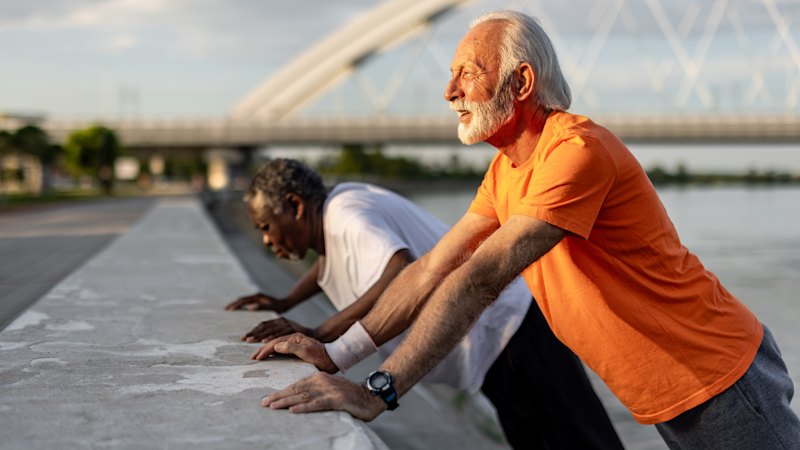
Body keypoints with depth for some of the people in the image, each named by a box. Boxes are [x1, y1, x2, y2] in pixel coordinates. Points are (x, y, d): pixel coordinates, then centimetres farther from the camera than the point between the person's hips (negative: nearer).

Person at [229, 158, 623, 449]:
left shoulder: (349, 215, -23)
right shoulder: (336, 205, 7)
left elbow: (405, 277, -42)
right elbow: (338, 255, 31)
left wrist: (318, 334, -41)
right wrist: (285, 303, 18)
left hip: (512, 327, -10)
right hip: (495, 340, 10)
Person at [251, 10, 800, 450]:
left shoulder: (578, 150, -27)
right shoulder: (506, 171, 3)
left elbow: (479, 280, -34)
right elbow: (432, 271, 3)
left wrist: (378, 392, -35)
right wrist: (335, 351, -3)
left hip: (723, 379, -8)